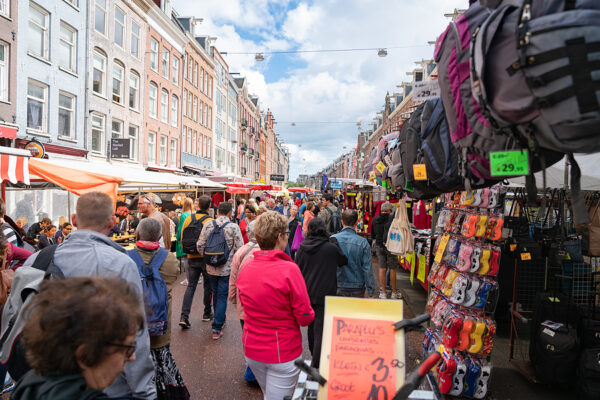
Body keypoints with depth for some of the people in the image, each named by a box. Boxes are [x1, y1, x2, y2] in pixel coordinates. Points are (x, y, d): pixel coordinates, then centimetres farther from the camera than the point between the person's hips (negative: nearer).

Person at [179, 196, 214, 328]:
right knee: (208, 286, 13)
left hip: (192, 258, 3)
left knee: (191, 286, 8)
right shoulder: (210, 221, -13)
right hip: (206, 258, -3)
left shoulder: (188, 219, -2)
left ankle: (184, 316, 0)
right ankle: (207, 313, 25)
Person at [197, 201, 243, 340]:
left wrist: (208, 257, 14)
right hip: (227, 268, -4)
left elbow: (200, 246, -2)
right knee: (222, 296, 5)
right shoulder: (233, 227, -12)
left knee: (215, 294, 21)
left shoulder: (208, 225, -3)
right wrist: (233, 259, 6)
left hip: (211, 267, 4)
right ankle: (217, 328, 5)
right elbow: (240, 249, -14)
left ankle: (220, 320, 39)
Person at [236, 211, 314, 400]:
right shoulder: (289, 269, -22)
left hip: (251, 349, 6)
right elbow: (305, 318, -17)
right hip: (282, 352, -6)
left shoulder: (245, 268, -5)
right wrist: (309, 313, 4)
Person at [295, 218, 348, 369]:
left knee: (312, 325, 21)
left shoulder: (302, 247, -2)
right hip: (324, 294, -5)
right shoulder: (331, 248, -13)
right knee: (320, 329, -1)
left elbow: (297, 269, 5)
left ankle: (315, 358, 39)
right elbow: (344, 261, 5)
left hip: (306, 294, 5)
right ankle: (316, 365, 0)